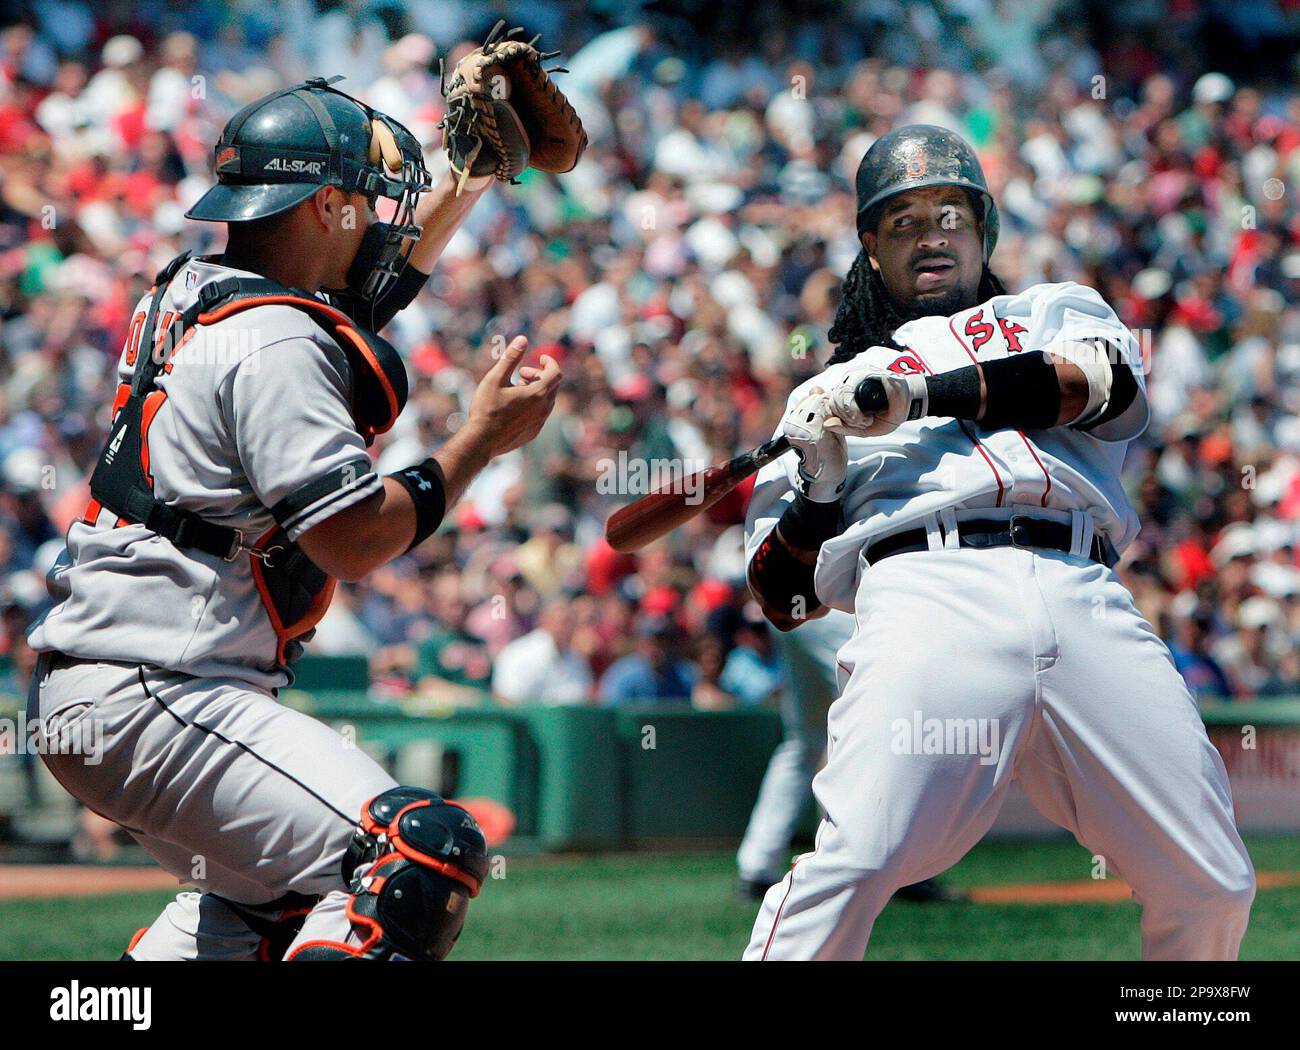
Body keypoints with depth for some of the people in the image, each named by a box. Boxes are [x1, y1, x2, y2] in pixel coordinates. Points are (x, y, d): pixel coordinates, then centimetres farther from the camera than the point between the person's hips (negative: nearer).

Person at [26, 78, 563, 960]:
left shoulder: (194, 294, 15)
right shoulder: (274, 344, -14)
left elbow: (371, 280, 33)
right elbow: (354, 541, -16)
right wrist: (483, 439, -6)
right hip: (150, 698, -11)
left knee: (274, 890, 30)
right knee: (424, 856, -21)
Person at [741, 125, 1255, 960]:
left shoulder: (1057, 314, 31)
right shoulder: (834, 392, 30)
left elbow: (1106, 385, 5)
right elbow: (783, 598, 23)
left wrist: (921, 396, -1)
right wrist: (818, 487, 3)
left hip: (1087, 606, 2)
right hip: (928, 598, -1)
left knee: (1213, 891, -5)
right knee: (854, 862, -25)